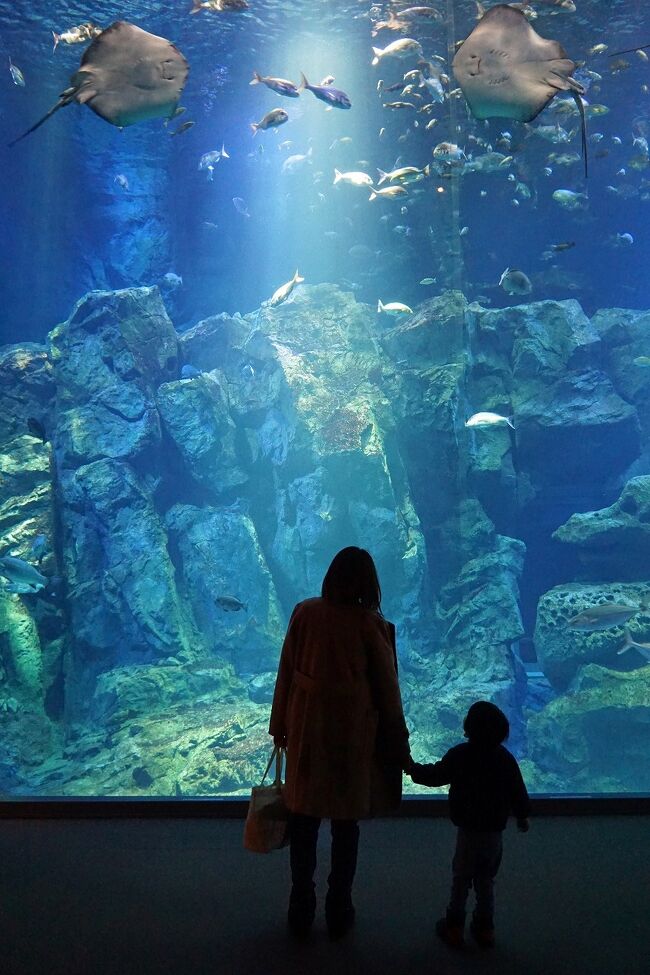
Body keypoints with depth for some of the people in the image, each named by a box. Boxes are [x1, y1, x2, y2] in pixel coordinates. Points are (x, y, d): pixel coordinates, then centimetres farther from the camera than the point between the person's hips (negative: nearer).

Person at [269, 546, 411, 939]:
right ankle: (339, 913, 26)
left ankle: (301, 911, 28)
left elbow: (286, 672, -1)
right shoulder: (372, 626, -13)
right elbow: (387, 691, -7)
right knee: (346, 824, 14)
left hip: (307, 729, 2)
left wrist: (280, 725, 11)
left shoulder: (305, 613, -7)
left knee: (304, 821, 16)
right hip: (353, 733, -2)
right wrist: (400, 747, 4)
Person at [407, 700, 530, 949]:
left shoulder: (459, 755, -16)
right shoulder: (505, 758, -7)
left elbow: (435, 775, -8)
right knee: (485, 881, 18)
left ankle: (454, 927, 19)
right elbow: (518, 791, 1)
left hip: (468, 830, -3)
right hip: (495, 832, 3)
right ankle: (484, 928, 25)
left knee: (460, 879, 12)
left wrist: (413, 768, 8)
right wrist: (522, 816, 17)